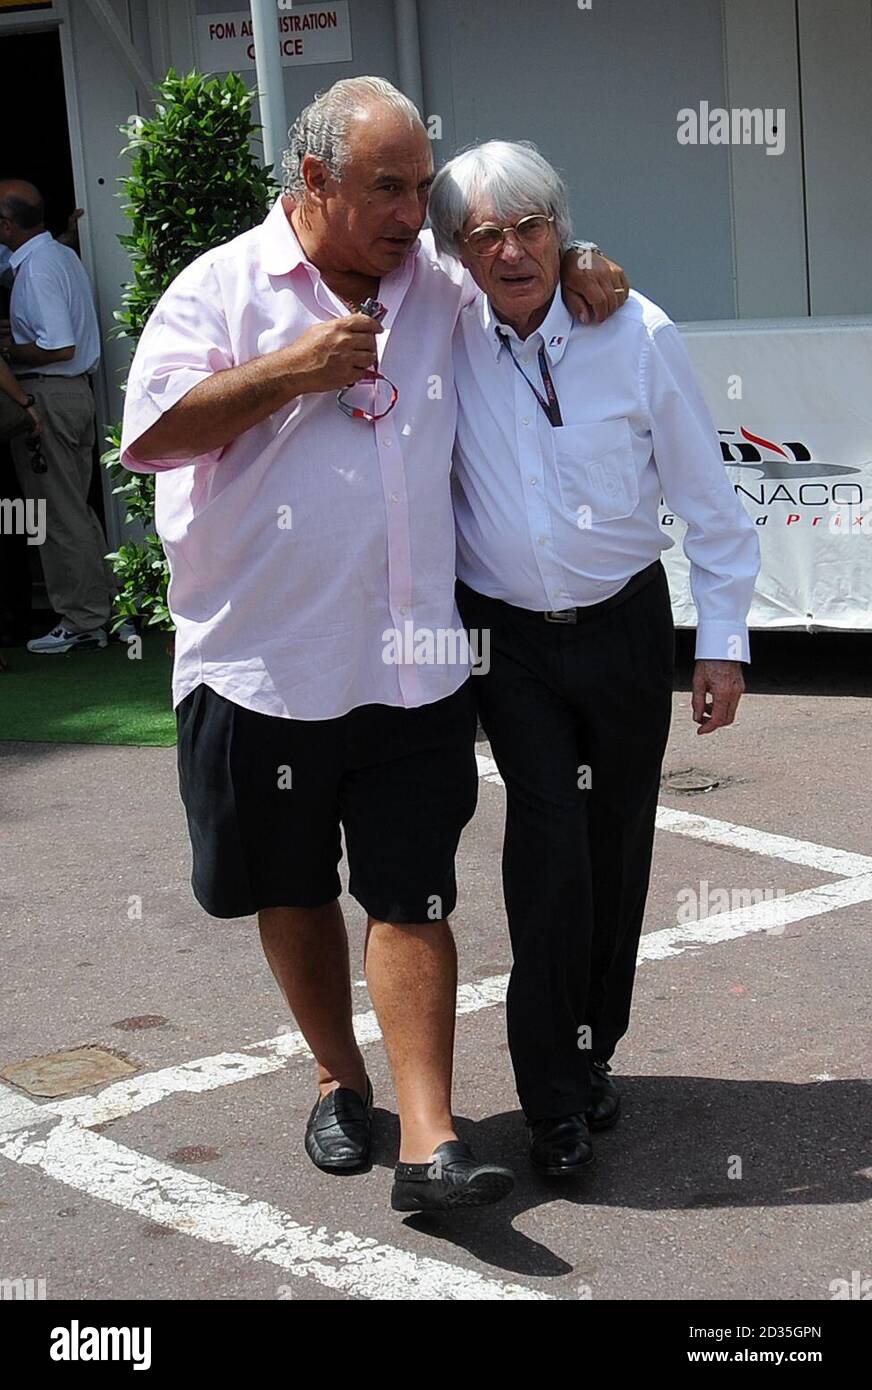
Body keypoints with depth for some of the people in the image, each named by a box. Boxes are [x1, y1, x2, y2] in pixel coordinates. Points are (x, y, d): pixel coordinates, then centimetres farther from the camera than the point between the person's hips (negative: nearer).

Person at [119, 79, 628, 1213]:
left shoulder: (443, 286, 9)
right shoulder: (223, 287, -2)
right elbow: (150, 429, -11)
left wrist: (580, 270, 4)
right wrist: (294, 370, -15)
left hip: (414, 674, 2)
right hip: (262, 665, -1)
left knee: (412, 901, -1)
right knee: (293, 895, 14)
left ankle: (429, 1146, 0)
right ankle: (340, 1080, 35)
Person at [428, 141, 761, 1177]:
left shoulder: (637, 333, -9)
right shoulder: (442, 340, -7)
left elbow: (706, 499, -3)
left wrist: (721, 644, -2)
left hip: (625, 626, 1)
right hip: (508, 638, 0)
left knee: (617, 844, 7)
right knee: (548, 834, -14)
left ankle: (590, 1052, 28)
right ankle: (554, 1095, -6)